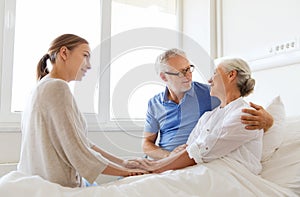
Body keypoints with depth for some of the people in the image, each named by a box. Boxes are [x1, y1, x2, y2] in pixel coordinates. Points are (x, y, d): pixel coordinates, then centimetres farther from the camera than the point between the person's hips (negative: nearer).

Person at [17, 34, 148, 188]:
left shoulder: (44, 86, 11)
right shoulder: (58, 87, -18)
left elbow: (82, 142, 8)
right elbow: (79, 153, -21)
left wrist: (123, 162, 5)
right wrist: (125, 171, -10)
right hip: (59, 187, -9)